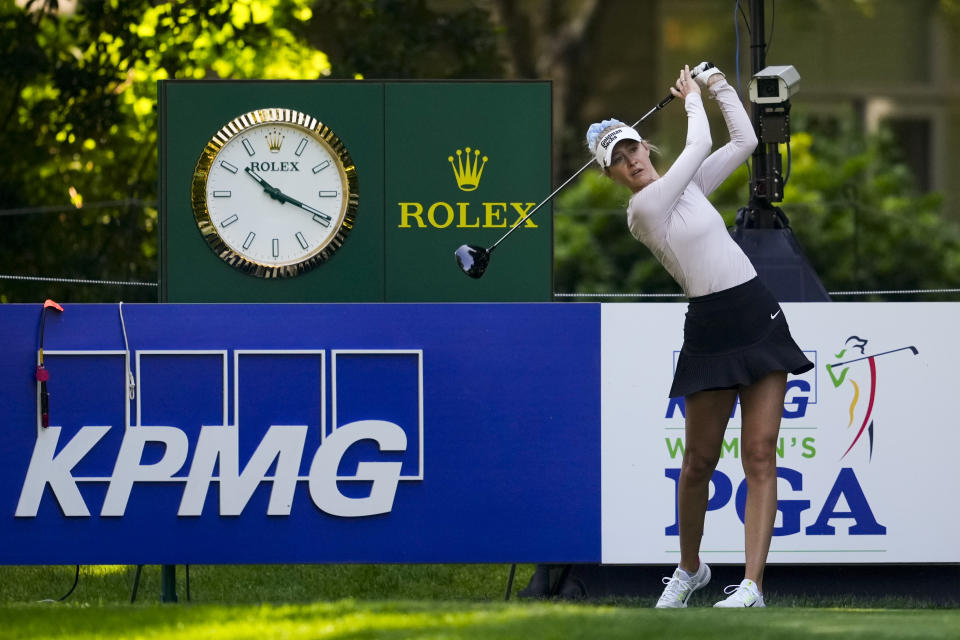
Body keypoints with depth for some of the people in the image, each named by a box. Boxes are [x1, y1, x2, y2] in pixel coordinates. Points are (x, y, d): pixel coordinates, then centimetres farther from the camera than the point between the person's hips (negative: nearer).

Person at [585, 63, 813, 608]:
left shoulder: (688, 185, 13)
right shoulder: (644, 208, -9)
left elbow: (745, 141, 19)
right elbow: (700, 145, -8)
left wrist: (720, 87, 13)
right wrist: (693, 99, 8)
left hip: (760, 313, 5)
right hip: (711, 329, -5)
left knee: (760, 455, -6)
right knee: (700, 460, 2)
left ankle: (752, 585, -11)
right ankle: (690, 568, 27)